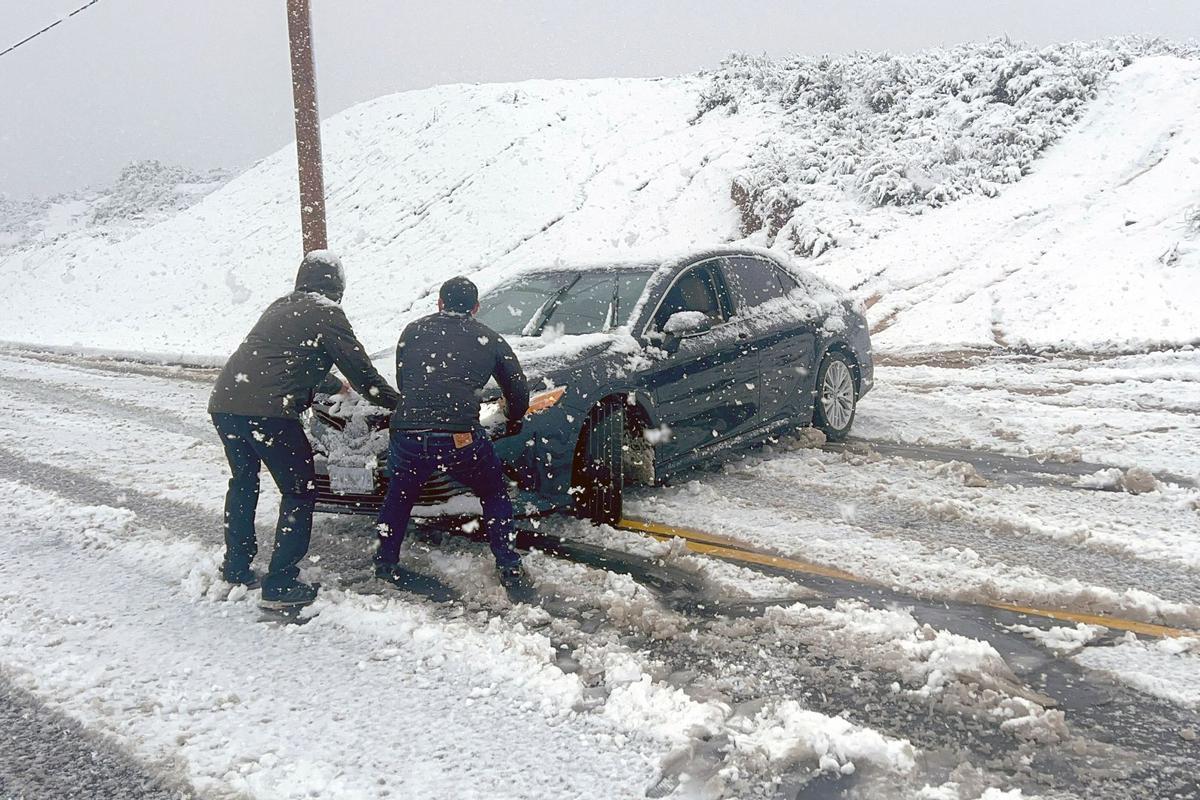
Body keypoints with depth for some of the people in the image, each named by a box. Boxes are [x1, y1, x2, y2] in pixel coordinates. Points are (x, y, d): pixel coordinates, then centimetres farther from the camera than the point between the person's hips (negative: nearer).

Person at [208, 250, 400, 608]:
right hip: (268, 410, -8)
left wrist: (334, 386, 54)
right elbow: (360, 369, 3)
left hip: (224, 401, 8)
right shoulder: (326, 313, 4)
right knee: (299, 492, 6)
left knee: (244, 482, 26)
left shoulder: (279, 308, 26)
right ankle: (280, 584, 4)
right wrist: (397, 403, 16)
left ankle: (236, 567, 34)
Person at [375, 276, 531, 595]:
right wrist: (513, 422, 41)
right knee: (495, 495, 22)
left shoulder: (413, 331, 19)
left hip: (407, 434, 2)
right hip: (460, 437, -1)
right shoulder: (488, 339, 15)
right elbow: (518, 392, 21)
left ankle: (386, 563, 34)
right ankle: (509, 570, 16)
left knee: (400, 494, 30)